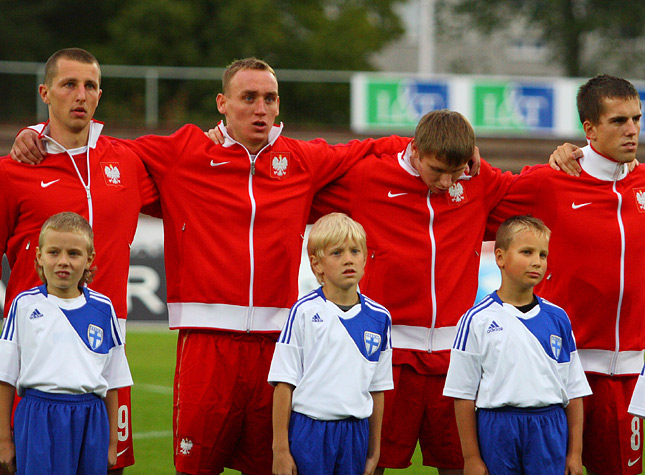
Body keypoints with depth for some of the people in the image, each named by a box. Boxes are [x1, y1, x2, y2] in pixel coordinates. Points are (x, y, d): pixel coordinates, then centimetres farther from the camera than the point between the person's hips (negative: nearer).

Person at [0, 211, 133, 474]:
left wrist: (112, 441, 13)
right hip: (38, 418, -2)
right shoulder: (24, 305, 4)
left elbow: (112, 382, 14)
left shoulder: (102, 308, 9)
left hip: (90, 422, 2)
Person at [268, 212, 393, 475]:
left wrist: (374, 450, 15)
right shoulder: (304, 312, -4)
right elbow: (284, 384, -4)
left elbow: (377, 389, 13)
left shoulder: (378, 317, 7)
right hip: (308, 431, -3)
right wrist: (281, 448, -6)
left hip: (356, 433, 4)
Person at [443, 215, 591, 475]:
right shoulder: (477, 320, 0)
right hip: (497, 431, -2)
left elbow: (574, 391, 11)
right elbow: (464, 395, 1)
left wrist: (575, 453, 7)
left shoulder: (557, 318, 8)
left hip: (550, 433, 2)